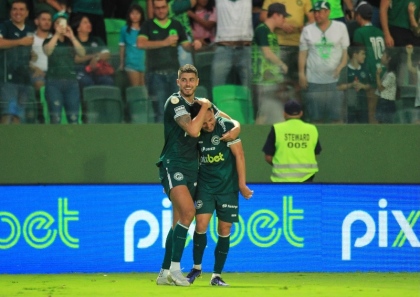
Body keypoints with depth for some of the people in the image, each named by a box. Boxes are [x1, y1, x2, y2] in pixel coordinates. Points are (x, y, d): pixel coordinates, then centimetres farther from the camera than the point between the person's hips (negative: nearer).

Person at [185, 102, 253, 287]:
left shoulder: (226, 127, -13)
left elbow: (239, 155, -9)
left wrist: (242, 184, -10)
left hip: (227, 186, -1)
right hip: (205, 186, 1)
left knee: (224, 230, 1)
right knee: (201, 224, -14)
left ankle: (217, 275, 13)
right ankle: (197, 267, 7)